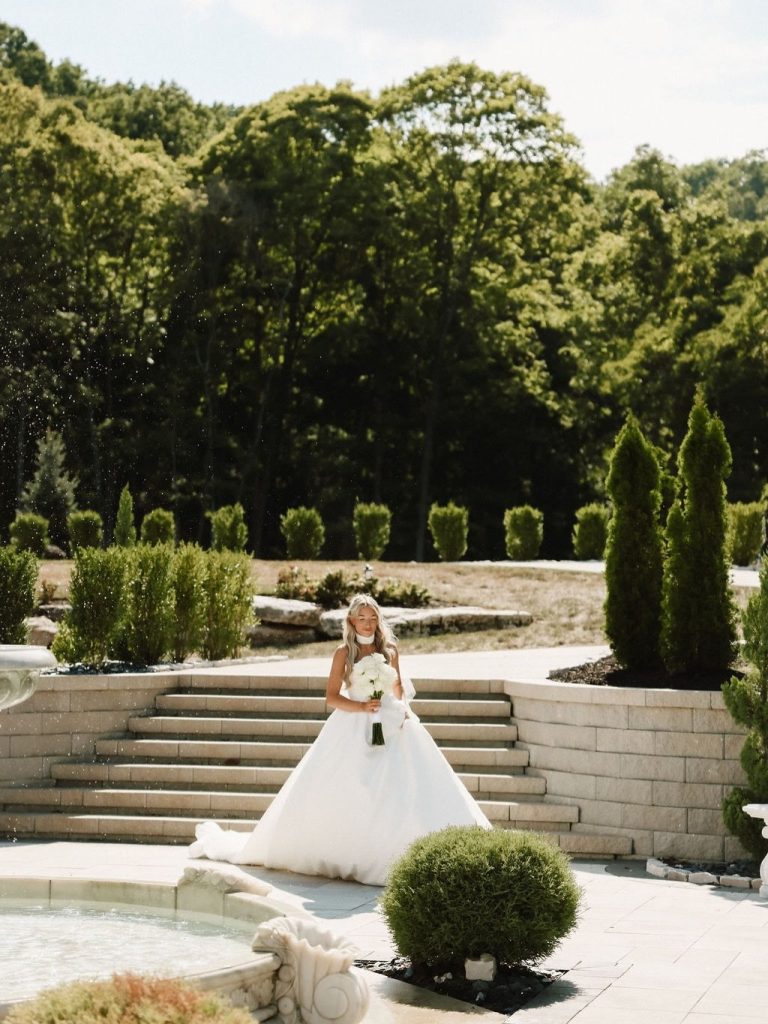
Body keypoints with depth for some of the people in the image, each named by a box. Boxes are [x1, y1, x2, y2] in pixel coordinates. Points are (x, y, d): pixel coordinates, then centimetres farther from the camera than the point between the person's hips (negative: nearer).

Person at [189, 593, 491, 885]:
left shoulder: (389, 650, 8)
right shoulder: (344, 652, -4)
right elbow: (331, 697, -6)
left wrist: (403, 710, -1)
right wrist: (361, 707, -19)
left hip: (389, 728, 3)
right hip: (352, 731, -3)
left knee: (398, 793, -4)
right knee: (340, 799, 0)